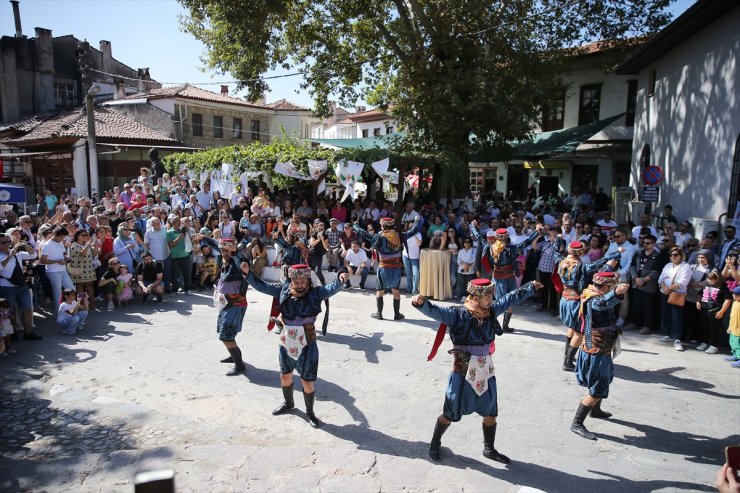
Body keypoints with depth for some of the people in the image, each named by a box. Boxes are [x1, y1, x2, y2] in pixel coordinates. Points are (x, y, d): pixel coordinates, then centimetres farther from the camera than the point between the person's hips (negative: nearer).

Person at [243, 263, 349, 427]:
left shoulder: (315, 293, -15)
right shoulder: (283, 290, -6)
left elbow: (331, 289, -31)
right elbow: (261, 286, 0)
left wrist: (340, 280, -51)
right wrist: (248, 273, -11)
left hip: (307, 346, -4)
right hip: (286, 344, 4)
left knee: (307, 381, 5)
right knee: (285, 375, 23)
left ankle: (310, 412, 29)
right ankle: (288, 403, 51)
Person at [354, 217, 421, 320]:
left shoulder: (380, 237, -13)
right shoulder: (399, 236, -3)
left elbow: (364, 234, -9)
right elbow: (413, 230, 9)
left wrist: (355, 226, 8)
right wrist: (417, 221, 27)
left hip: (384, 269, -3)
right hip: (396, 269, 3)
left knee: (379, 291, 12)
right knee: (396, 291, 14)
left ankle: (379, 314, 16)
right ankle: (397, 314, 20)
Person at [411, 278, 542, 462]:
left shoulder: (491, 311, 0)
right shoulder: (457, 314, -18)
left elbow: (511, 298, 13)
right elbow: (434, 311, -32)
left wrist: (531, 287, 21)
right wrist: (421, 303, -53)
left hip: (486, 371, 6)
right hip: (463, 372, -6)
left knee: (490, 413, 19)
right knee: (450, 414, 8)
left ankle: (489, 449, 42)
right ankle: (435, 443, 33)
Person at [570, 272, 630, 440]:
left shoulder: (598, 297, 4)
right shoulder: (593, 301, -27)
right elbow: (603, 303, -54)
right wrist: (616, 292, -72)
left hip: (602, 351, 10)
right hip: (596, 353, -10)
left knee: (604, 381, 29)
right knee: (597, 391, -5)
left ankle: (595, 411, 52)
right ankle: (577, 424, 3)